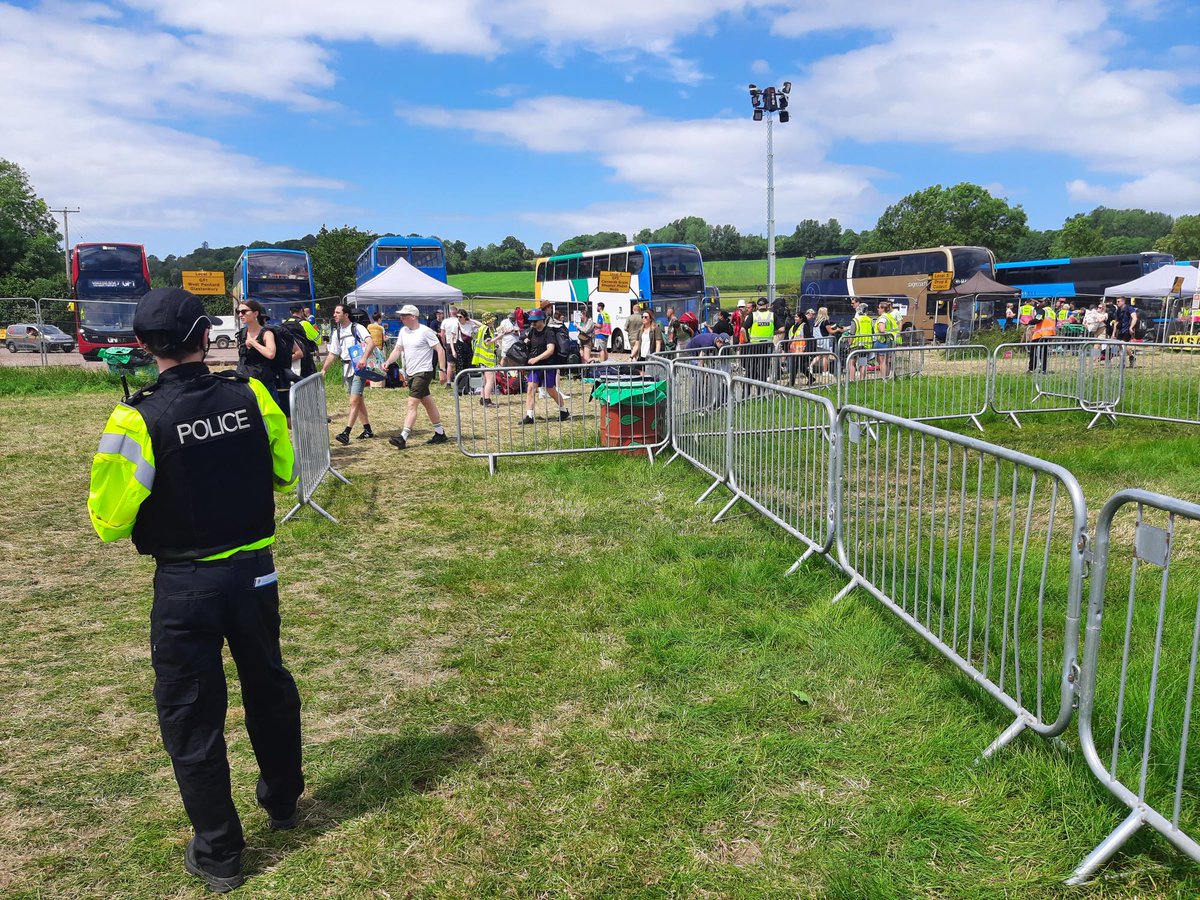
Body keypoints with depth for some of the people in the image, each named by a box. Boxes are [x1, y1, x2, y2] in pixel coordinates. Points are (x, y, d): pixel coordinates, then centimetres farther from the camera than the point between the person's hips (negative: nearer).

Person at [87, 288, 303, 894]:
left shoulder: (139, 418, -17)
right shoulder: (249, 395, -8)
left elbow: (109, 520, -13)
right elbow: (286, 475, 4)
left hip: (185, 584, -3)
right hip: (254, 570, 3)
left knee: (190, 714, 13)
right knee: (268, 685, 23)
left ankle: (217, 853, 26)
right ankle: (282, 800, 44)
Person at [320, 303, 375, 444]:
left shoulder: (357, 328, -7)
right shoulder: (336, 332, 13)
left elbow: (371, 343, -20)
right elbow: (332, 354, 16)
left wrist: (364, 358, -35)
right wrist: (323, 370, 8)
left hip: (358, 367, -7)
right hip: (346, 368, 7)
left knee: (354, 401, -12)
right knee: (358, 400, 12)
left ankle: (346, 433, -16)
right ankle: (367, 430, 20)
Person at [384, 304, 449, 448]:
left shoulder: (425, 331, -13)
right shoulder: (403, 331, 10)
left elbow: (440, 350, -12)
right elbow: (397, 350, 14)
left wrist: (442, 370, -17)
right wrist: (387, 363, -2)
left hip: (423, 373, -8)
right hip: (410, 374, 8)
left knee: (412, 404, -14)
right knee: (428, 403, 15)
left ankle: (403, 438, -18)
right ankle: (440, 433, 25)